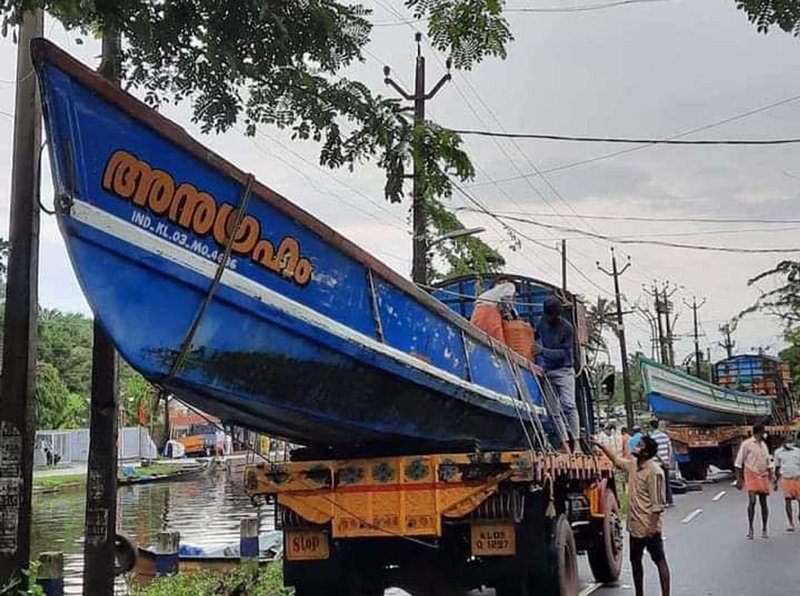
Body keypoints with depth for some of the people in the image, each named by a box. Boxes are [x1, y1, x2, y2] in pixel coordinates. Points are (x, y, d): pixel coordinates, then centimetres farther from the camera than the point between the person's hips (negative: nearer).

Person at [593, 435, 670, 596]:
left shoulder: (654, 471, -17)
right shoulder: (632, 466, 6)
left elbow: (658, 503, -18)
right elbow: (615, 460, 26)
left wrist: (653, 526, -21)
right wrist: (600, 445, 21)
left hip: (649, 527, -9)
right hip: (635, 525, 9)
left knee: (659, 560, -1)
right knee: (635, 560, 16)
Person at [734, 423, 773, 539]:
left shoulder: (764, 445, 15)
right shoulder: (746, 444, -4)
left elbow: (767, 462, 21)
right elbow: (738, 463, -4)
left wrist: (771, 476, 12)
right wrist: (739, 479, -8)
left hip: (763, 476, 5)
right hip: (751, 475, -5)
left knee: (763, 503, 5)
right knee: (752, 501, -15)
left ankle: (764, 529, 15)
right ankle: (750, 528, -5)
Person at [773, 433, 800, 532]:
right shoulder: (778, 452, 6)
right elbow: (777, 468, 14)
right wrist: (776, 481, 13)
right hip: (785, 478, 0)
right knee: (788, 500, -5)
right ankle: (791, 523, 1)